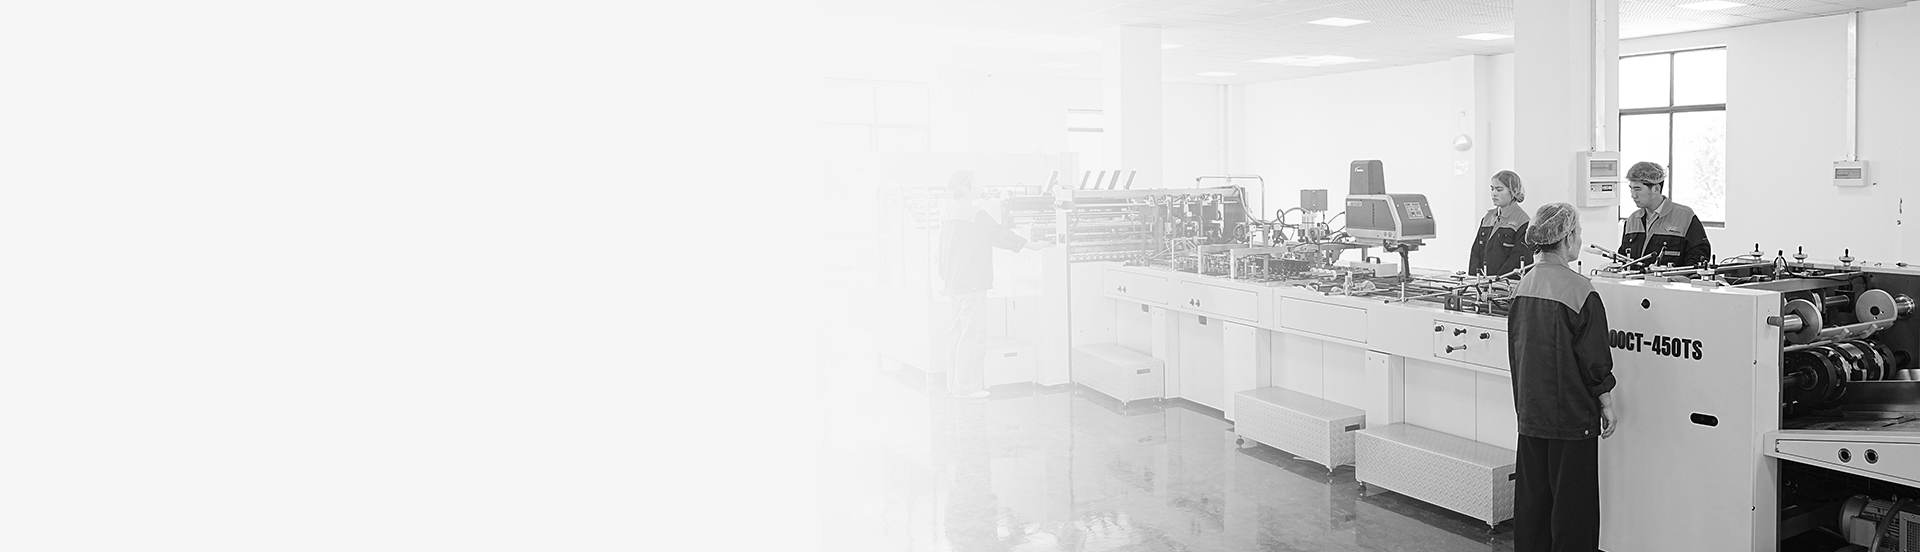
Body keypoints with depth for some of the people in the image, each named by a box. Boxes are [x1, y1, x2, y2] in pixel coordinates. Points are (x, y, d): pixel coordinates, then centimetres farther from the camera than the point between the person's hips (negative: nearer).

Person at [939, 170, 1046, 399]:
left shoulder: (949, 211, 9)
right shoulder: (974, 214, -17)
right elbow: (997, 233, -8)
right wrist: (1028, 244, 2)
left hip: (953, 281, 9)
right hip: (971, 282, -9)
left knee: (958, 331, 15)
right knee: (969, 333, -4)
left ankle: (954, 383, 22)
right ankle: (965, 386, -1)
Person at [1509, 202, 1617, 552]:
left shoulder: (1524, 284, 4)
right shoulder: (1578, 290, -17)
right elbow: (1594, 357, -14)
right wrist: (1606, 404, -3)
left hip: (1529, 409, 7)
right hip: (1571, 413, -7)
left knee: (1532, 493, 14)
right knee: (1571, 498, 3)